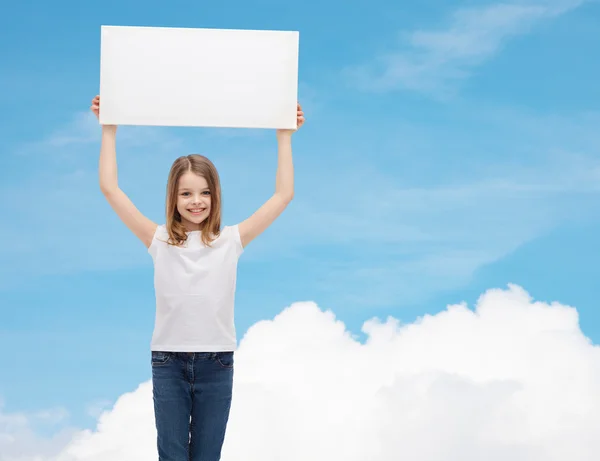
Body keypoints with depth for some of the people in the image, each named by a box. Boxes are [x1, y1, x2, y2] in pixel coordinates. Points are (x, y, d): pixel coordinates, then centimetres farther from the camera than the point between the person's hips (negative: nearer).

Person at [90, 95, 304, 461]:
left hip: (216, 363, 0)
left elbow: (284, 194, 1)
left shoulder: (231, 241, 1)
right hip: (169, 362, 0)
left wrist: (284, 135, 0)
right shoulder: (160, 241, 0)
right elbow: (110, 188, -3)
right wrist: (109, 130, -2)